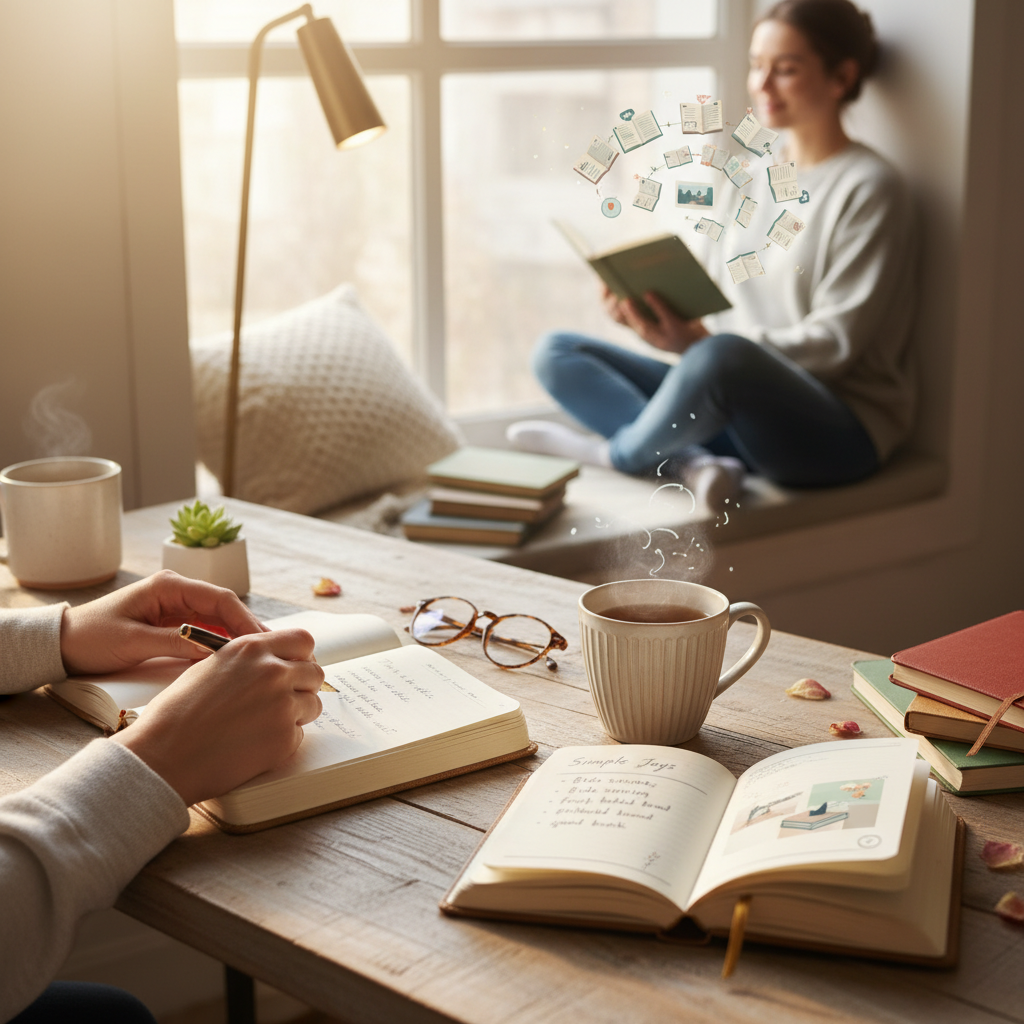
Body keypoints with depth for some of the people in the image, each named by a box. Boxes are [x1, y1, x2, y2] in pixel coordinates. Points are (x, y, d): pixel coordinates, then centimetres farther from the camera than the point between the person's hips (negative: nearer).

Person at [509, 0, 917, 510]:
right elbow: (711, 306, 13)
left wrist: (696, 343, -24)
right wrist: (649, 310, -9)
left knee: (722, 356, -40)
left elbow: (834, 343, -15)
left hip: (842, 428, -7)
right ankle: (692, 462, -24)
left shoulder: (869, 190, -7)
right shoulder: (752, 179, 15)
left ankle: (617, 452, -9)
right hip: (741, 406, 8)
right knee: (554, 352, -3)